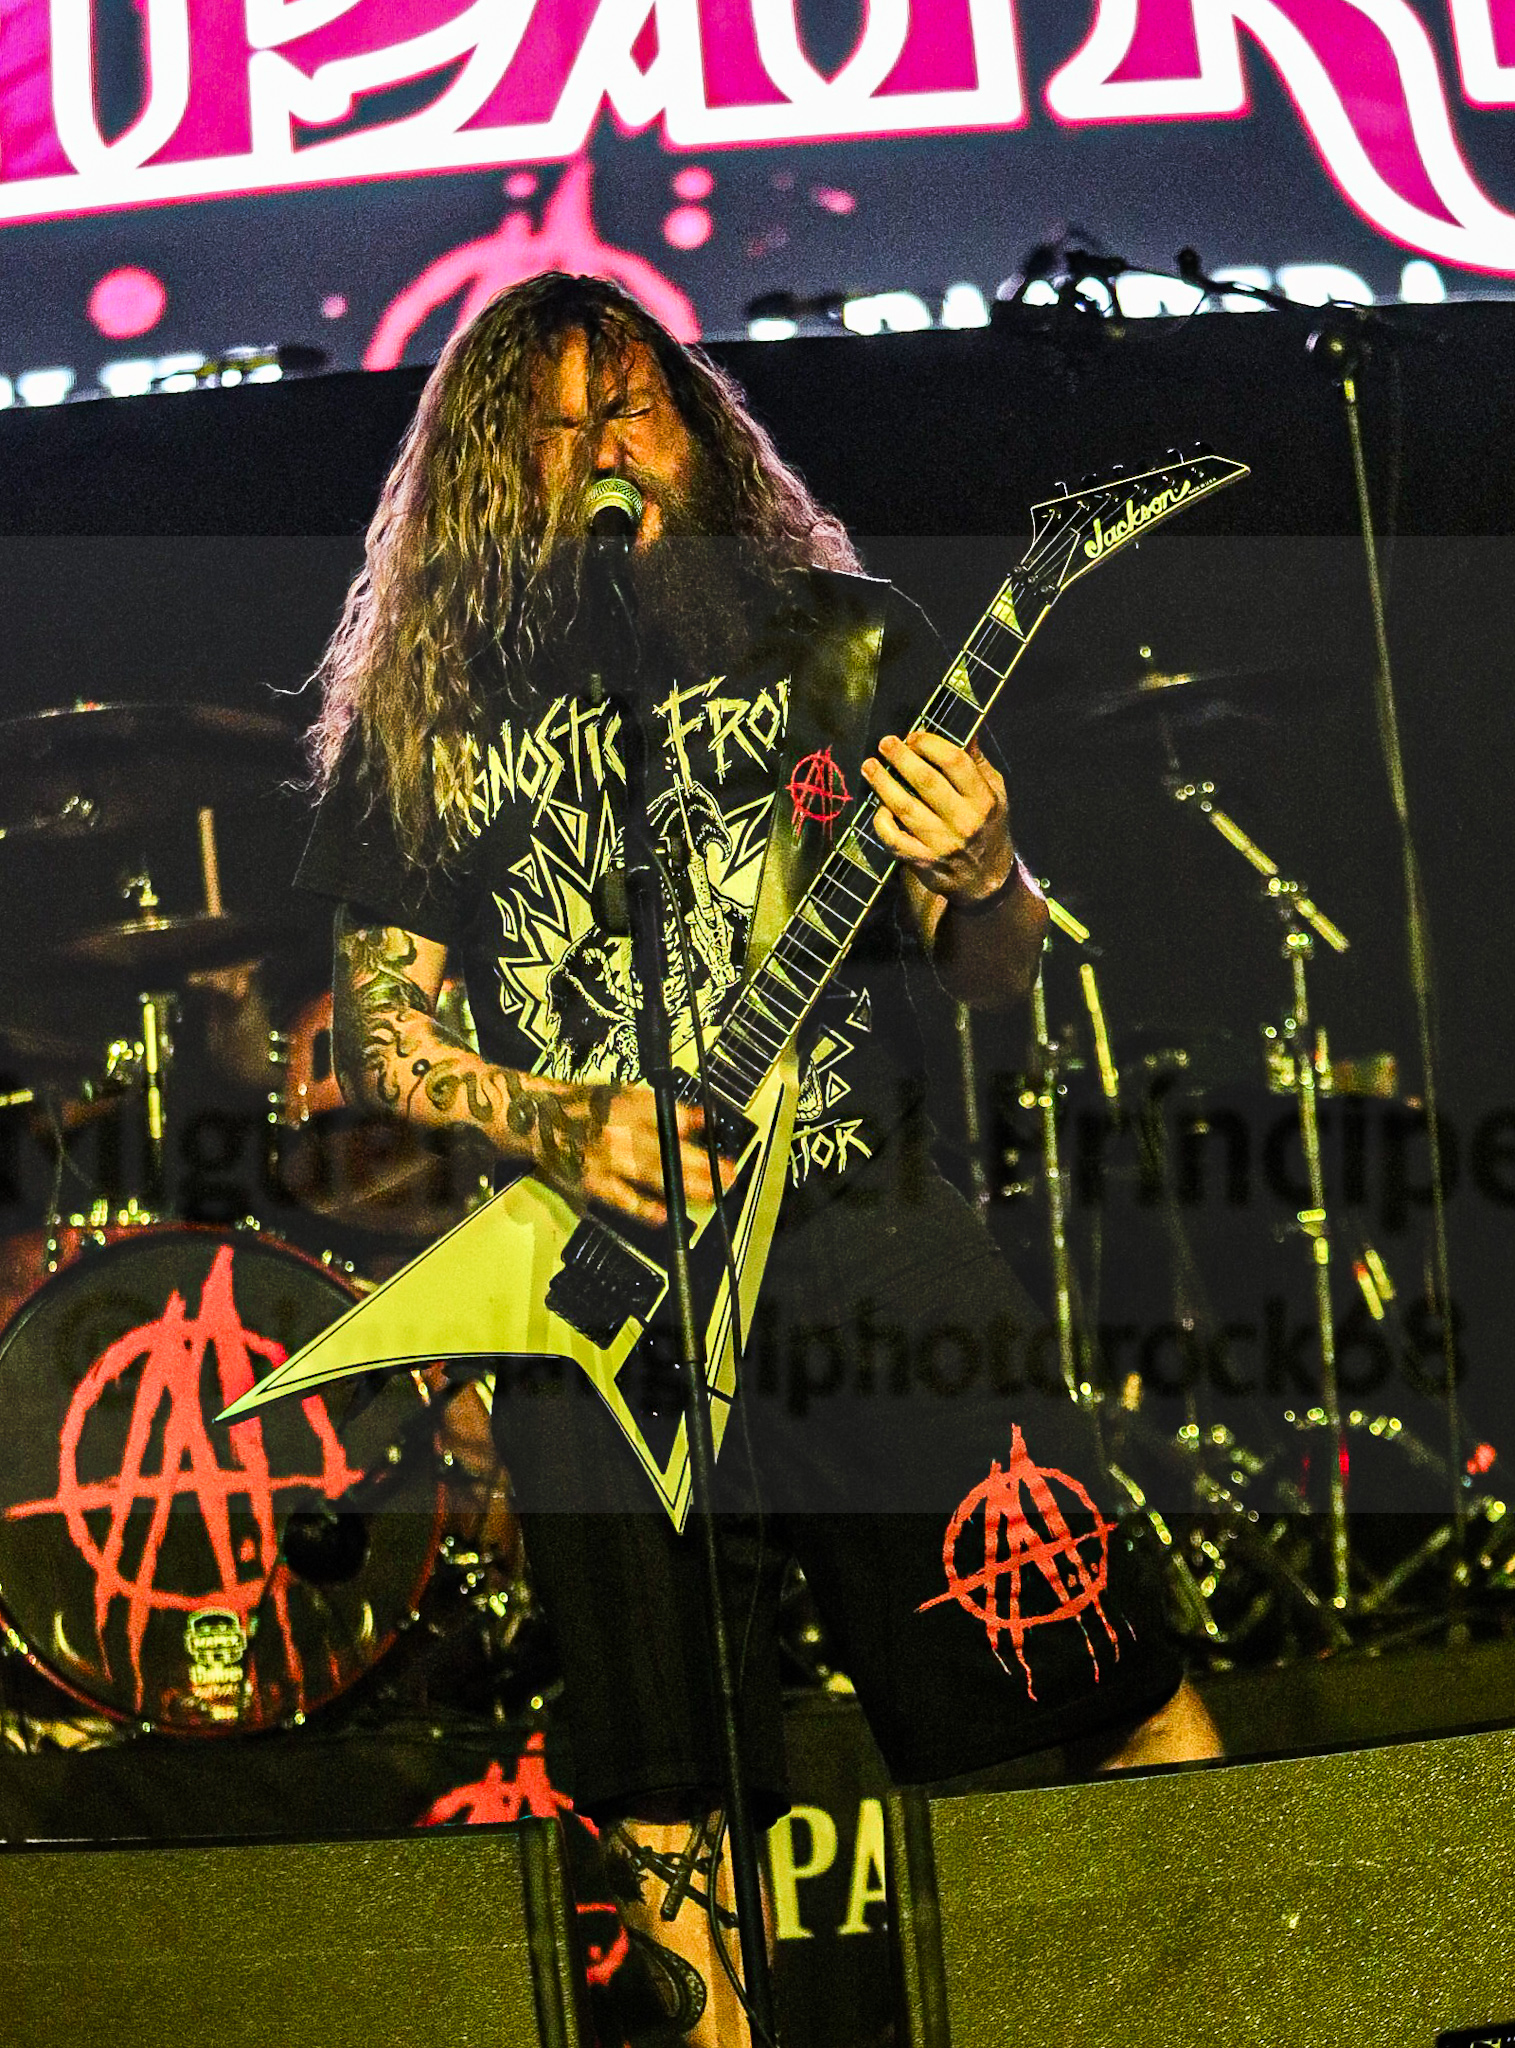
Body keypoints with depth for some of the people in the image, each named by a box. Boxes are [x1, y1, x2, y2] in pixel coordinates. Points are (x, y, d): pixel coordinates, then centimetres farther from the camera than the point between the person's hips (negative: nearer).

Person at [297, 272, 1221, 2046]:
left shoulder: (847, 642, 7)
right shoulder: (423, 723, 7)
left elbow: (998, 979, 6)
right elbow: (377, 1032, 10)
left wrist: (981, 880, -18)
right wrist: (554, 1128, -9)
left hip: (870, 1239, 0)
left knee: (1128, 1697, 0)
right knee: (665, 1808, 7)